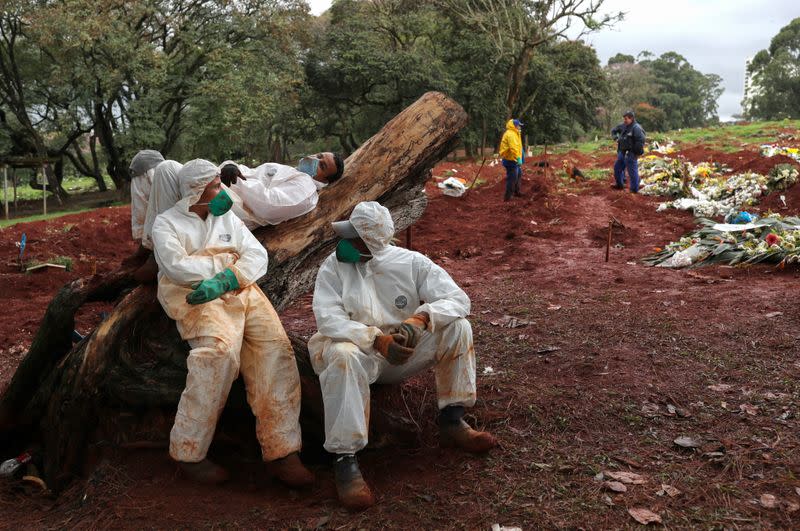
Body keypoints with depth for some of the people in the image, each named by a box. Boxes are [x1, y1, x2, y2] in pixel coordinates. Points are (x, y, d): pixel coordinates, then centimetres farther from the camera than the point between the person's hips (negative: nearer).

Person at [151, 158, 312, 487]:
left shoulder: (228, 219, 22)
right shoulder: (167, 223, 10)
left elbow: (257, 256, 8)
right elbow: (178, 268, -8)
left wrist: (225, 279, -11)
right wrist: (226, 260, 0)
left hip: (241, 290, 5)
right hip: (196, 297, -4)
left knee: (275, 347, -22)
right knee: (221, 349, -34)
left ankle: (282, 451, -24)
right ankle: (189, 452, -22)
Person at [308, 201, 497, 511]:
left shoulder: (411, 262, -4)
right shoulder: (333, 266, -7)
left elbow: (457, 299, -12)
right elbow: (328, 318, -20)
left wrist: (420, 318, -32)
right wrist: (377, 339, -35)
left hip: (403, 350, 3)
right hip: (357, 347, -2)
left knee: (457, 327, -17)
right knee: (343, 355, -38)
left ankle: (451, 422, -5)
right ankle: (345, 461, -32)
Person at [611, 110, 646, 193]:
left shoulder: (636, 128, -18)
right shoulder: (623, 126, 7)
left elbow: (641, 140, -24)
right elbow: (613, 131, 22)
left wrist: (638, 152, -21)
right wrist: (616, 138, 4)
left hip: (631, 154, -9)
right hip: (622, 152, 9)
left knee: (632, 171, -2)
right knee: (617, 167, 19)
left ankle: (634, 189, 8)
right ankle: (619, 184, 35)